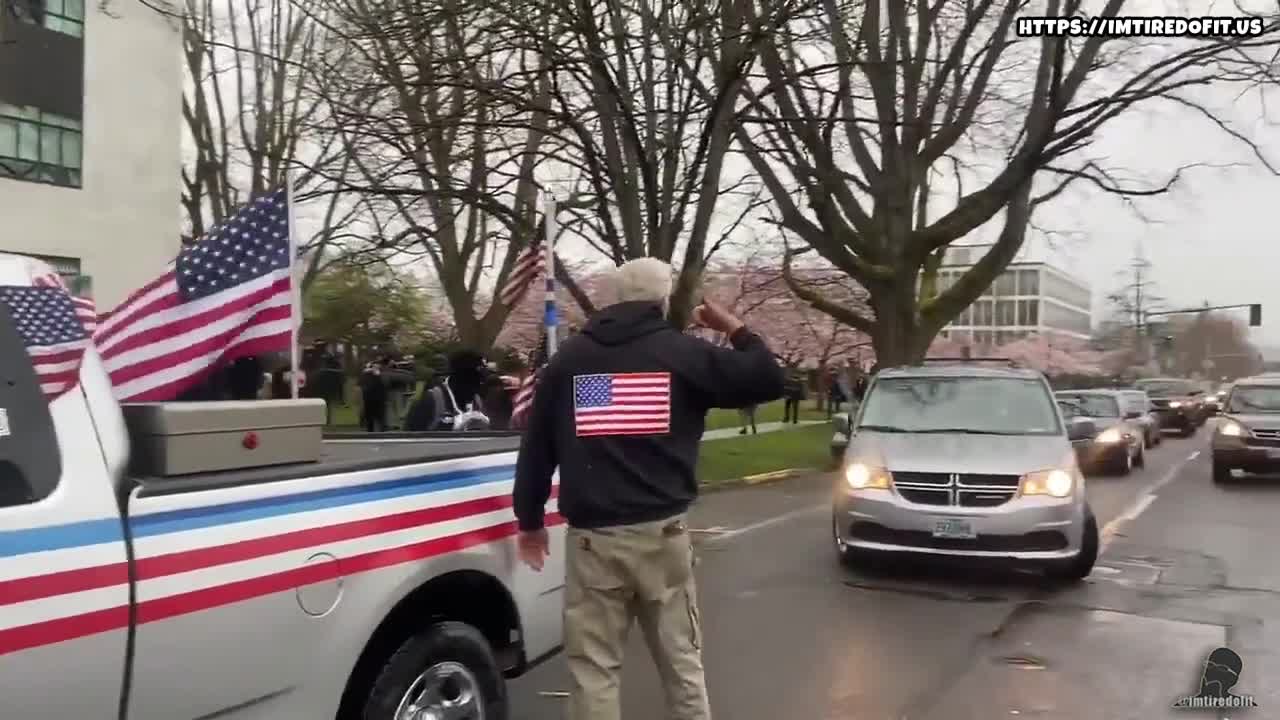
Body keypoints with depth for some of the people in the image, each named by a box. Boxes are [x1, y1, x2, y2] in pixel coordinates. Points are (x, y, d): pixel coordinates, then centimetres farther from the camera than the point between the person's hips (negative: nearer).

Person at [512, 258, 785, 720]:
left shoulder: (568, 357, 8)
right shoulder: (682, 352, 2)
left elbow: (536, 447, 10)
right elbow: (768, 382, 3)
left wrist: (530, 518, 21)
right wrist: (735, 328, 18)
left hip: (592, 537, 1)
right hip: (662, 533, 0)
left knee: (593, 668, 8)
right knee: (681, 661, 13)